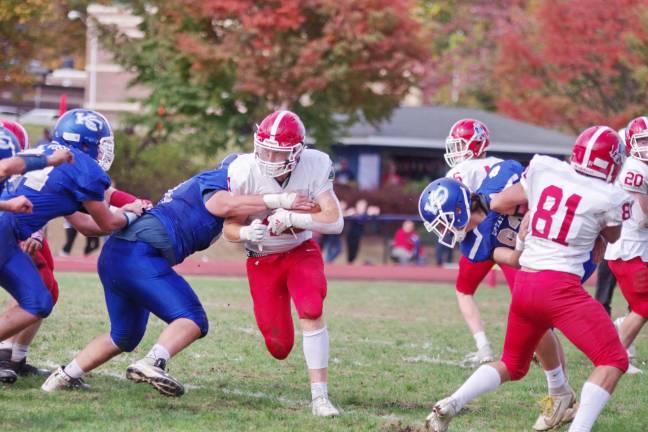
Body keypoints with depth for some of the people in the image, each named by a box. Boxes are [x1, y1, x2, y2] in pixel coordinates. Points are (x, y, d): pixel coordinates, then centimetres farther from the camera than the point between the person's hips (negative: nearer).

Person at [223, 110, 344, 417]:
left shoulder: (315, 167, -23)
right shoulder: (244, 172, -24)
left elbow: (335, 221, -26)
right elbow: (230, 228, -14)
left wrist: (291, 217, -39)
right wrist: (248, 232, -38)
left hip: (301, 250, 0)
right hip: (262, 258, 0)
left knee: (311, 312, -26)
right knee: (279, 346, 1)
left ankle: (319, 397, -19)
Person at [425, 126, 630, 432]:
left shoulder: (544, 170, 6)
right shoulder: (608, 198, -4)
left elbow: (498, 204, 17)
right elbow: (612, 237, 18)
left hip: (524, 283, 6)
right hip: (560, 286, -6)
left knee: (512, 364, 23)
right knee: (613, 360, 1)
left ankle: (449, 406, 5)